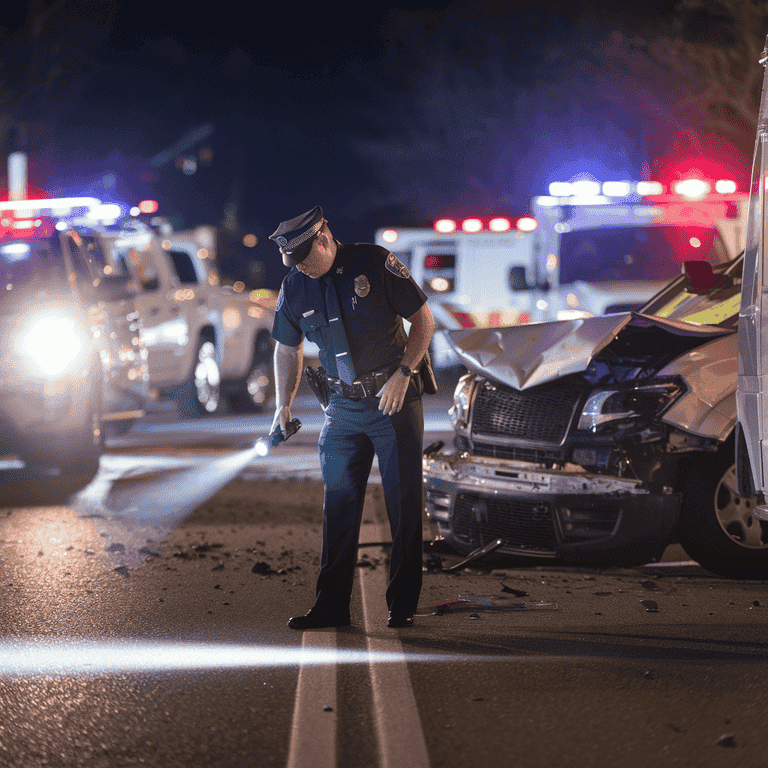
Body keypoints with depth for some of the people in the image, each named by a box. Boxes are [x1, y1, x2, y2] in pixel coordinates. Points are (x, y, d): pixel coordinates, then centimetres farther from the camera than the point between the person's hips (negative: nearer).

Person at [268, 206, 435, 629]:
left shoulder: (375, 263, -11)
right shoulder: (295, 287, 2)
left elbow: (423, 320, -7)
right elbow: (287, 348, 16)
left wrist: (402, 374, -16)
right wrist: (283, 404, 9)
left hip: (395, 400, -4)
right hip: (342, 408, 4)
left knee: (403, 504, -1)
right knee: (338, 506, 2)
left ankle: (402, 605, 6)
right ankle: (331, 606, 6)